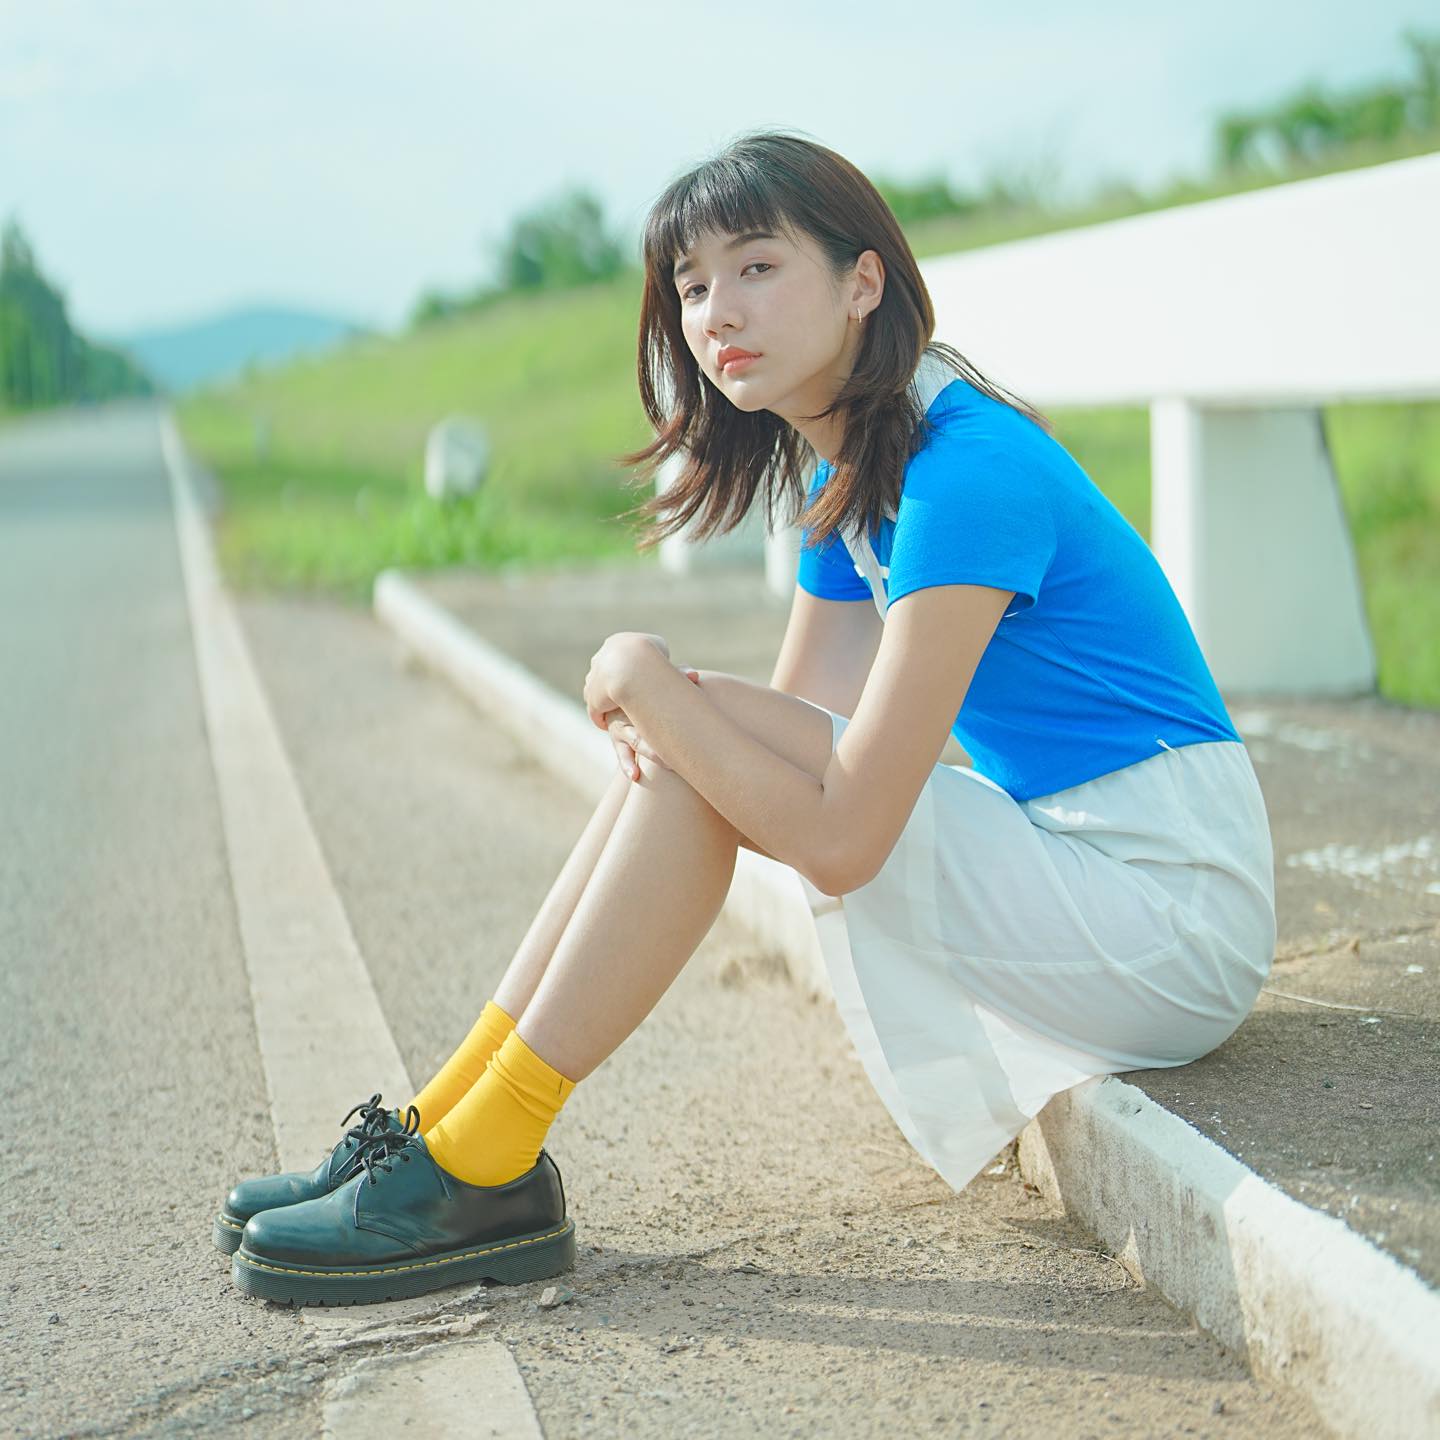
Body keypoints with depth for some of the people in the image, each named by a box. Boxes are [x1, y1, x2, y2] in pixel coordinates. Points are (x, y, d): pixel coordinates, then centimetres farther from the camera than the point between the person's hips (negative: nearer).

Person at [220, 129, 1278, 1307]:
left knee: (690, 734, -19)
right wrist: (663, 721, -14)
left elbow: (841, 838, -26)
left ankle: (483, 1171, -14)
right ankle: (446, 1121, -2)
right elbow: (794, 746, 8)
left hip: (1172, 920, -9)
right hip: (1074, 866, 9)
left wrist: (650, 684, -15)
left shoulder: (969, 472, -22)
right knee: (681, 752, -3)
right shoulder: (840, 475, 9)